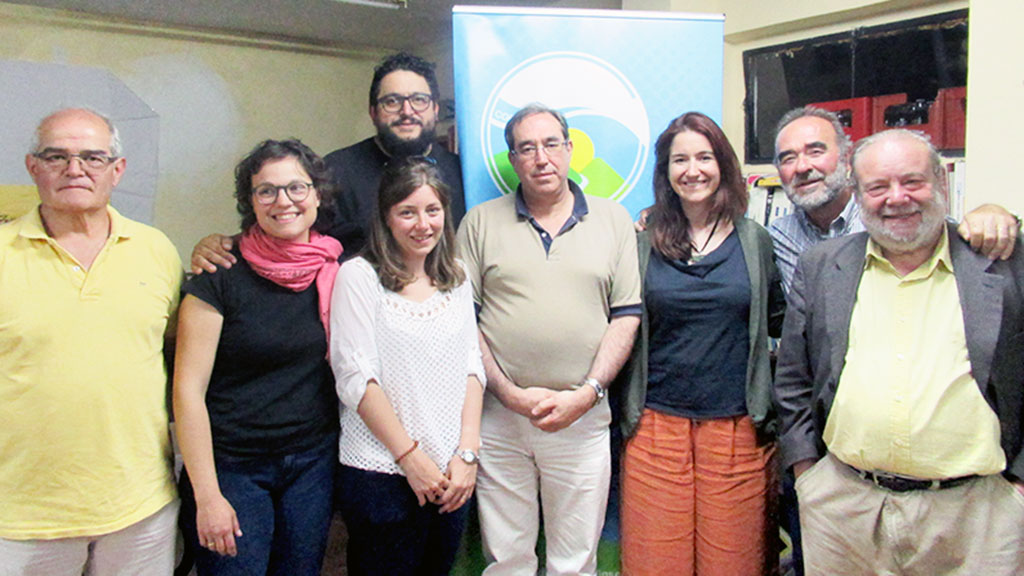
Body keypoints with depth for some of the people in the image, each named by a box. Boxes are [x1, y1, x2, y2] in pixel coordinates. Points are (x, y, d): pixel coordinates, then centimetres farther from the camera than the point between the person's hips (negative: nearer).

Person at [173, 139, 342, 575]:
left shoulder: (338, 270, 1)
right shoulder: (222, 275, -11)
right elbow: (188, 388, -10)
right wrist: (207, 495, -13)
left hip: (314, 461, 4)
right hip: (232, 467, -3)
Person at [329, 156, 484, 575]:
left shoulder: (456, 278, 9)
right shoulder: (359, 277, -7)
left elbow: (471, 368, 7)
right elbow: (356, 379, -11)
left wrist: (467, 453, -3)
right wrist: (411, 458, -10)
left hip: (454, 476, 5)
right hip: (381, 475, -4)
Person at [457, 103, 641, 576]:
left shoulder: (613, 219, 6)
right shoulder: (480, 223, 4)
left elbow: (626, 317, 2)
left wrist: (585, 394, -9)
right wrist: (511, 395, -9)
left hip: (583, 417, 0)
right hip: (499, 417, 0)